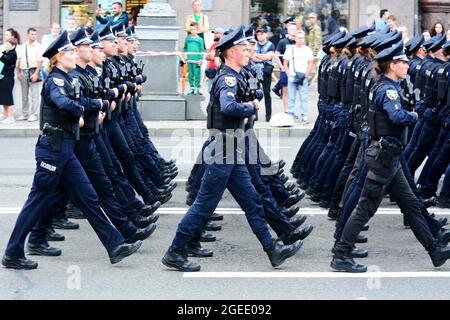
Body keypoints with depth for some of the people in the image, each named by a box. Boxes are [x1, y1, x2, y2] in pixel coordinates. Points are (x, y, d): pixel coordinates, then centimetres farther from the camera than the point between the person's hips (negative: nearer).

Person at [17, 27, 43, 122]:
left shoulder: (38, 46, -5)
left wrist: (36, 73, -16)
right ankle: (24, 114, 21)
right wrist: (19, 72, 6)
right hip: (24, 71, 5)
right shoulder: (23, 47, 11)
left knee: (34, 95, -3)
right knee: (24, 95, 12)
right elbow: (19, 60, 13)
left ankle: (34, 114, 2)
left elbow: (39, 61, -10)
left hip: (33, 70, -5)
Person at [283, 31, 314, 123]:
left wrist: (306, 75, -5)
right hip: (292, 77, 1)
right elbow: (285, 63, 12)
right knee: (291, 98, 2)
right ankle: (291, 116, 7)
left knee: (304, 98, -3)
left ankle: (304, 117, -2)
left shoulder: (307, 50, 6)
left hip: (303, 78, -1)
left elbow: (310, 64, 5)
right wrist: (289, 74, 0)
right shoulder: (290, 50, 10)